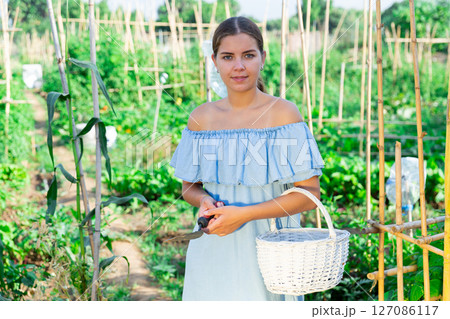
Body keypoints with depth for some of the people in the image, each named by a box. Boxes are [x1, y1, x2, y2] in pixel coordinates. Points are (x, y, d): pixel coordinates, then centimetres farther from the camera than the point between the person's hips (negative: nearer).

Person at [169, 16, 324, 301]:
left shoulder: (283, 114, -8)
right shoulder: (201, 118, 4)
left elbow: (309, 193, -11)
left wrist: (244, 214, -18)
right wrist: (204, 201, -9)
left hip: (266, 248, -3)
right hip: (212, 253, 4)